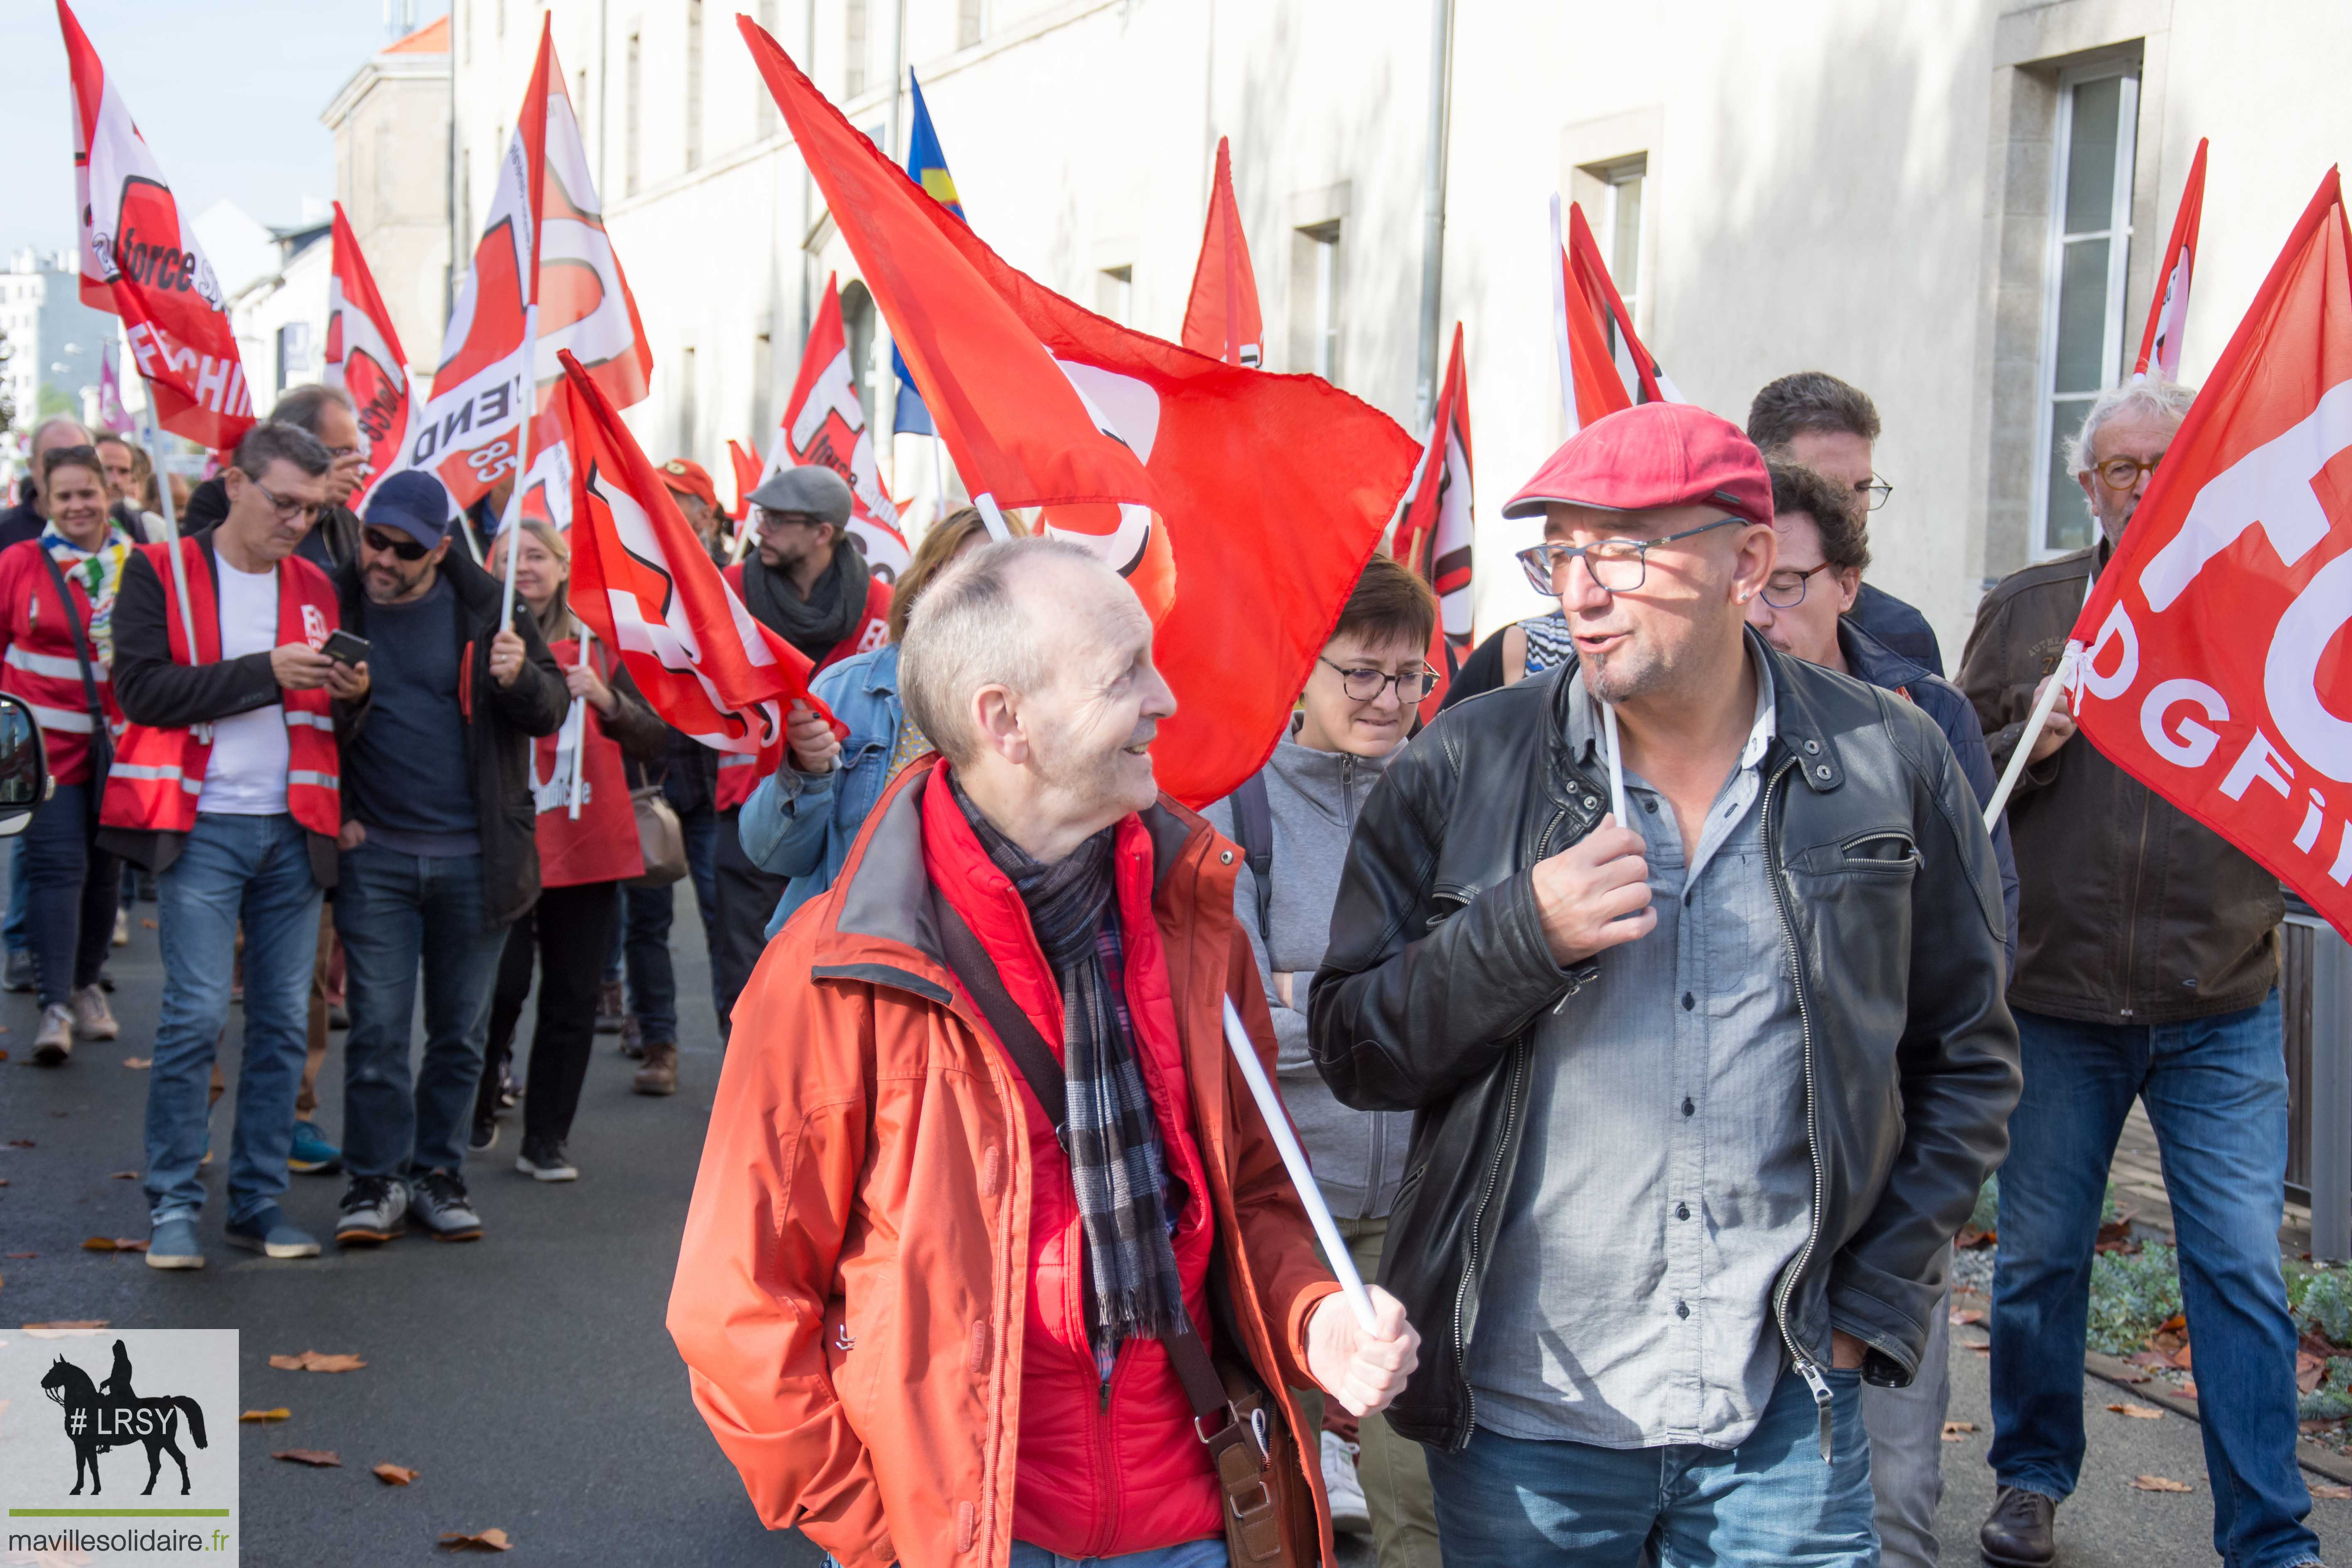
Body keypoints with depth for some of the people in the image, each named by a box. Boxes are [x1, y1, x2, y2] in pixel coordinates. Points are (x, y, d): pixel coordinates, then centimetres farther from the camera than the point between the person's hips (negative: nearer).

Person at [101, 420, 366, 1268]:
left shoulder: (315, 588, 15)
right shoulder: (161, 572, 1)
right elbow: (142, 687, -11)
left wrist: (353, 694, -5)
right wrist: (265, 672, -17)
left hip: (293, 832, 5)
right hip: (203, 827, -5)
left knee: (283, 1022, 5)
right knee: (197, 1014, -10)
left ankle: (260, 1202, 13)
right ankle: (173, 1205, 0)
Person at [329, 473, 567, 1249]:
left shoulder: (487, 605, 0)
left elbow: (552, 712, 3)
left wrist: (521, 679, -18)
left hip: (476, 857, 1)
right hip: (374, 854, -1)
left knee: (460, 1030, 8)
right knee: (377, 1026, -1)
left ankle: (439, 1172, 20)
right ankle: (377, 1181, 9)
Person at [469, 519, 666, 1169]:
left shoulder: (596, 646, 9)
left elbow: (656, 739, 3)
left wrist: (608, 701, -14)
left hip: (589, 845, 3)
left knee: (573, 999, 4)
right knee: (502, 988, -6)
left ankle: (547, 1138, 14)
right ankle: (474, 1112, 20)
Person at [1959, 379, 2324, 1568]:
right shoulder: (2022, 611, 6)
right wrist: (2029, 745, -11)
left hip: (2222, 1012, -1)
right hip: (2055, 1003, 1)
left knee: (2243, 1275, -2)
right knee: (2039, 1260, 12)